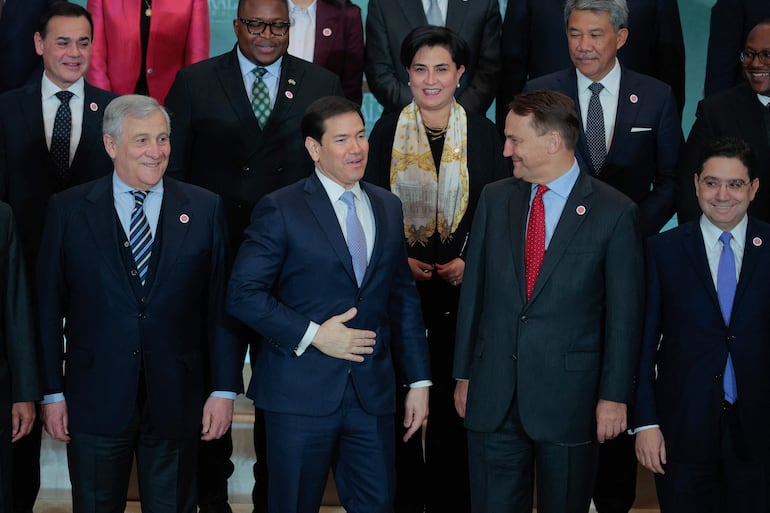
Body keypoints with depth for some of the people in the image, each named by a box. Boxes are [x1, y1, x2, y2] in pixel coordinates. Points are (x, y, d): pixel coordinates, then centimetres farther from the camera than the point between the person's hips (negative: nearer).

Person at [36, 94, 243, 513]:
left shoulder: (204, 209, 2)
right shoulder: (69, 210, 0)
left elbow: (222, 303, 1)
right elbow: (50, 306, 1)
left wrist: (224, 388, -2)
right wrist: (52, 393, -1)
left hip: (176, 401, 1)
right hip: (95, 400, 0)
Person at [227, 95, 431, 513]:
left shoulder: (387, 207, 12)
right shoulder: (281, 209, -5)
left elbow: (404, 297, 13)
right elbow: (243, 294, -11)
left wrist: (418, 380, 10)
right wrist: (312, 335, -17)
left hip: (373, 394, 4)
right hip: (301, 395, -4)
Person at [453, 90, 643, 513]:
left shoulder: (615, 213, -7)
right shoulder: (495, 199, 6)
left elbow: (624, 314, -5)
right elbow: (473, 291, 8)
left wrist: (615, 395, -6)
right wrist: (463, 373, 8)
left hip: (568, 396, -3)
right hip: (492, 395, 4)